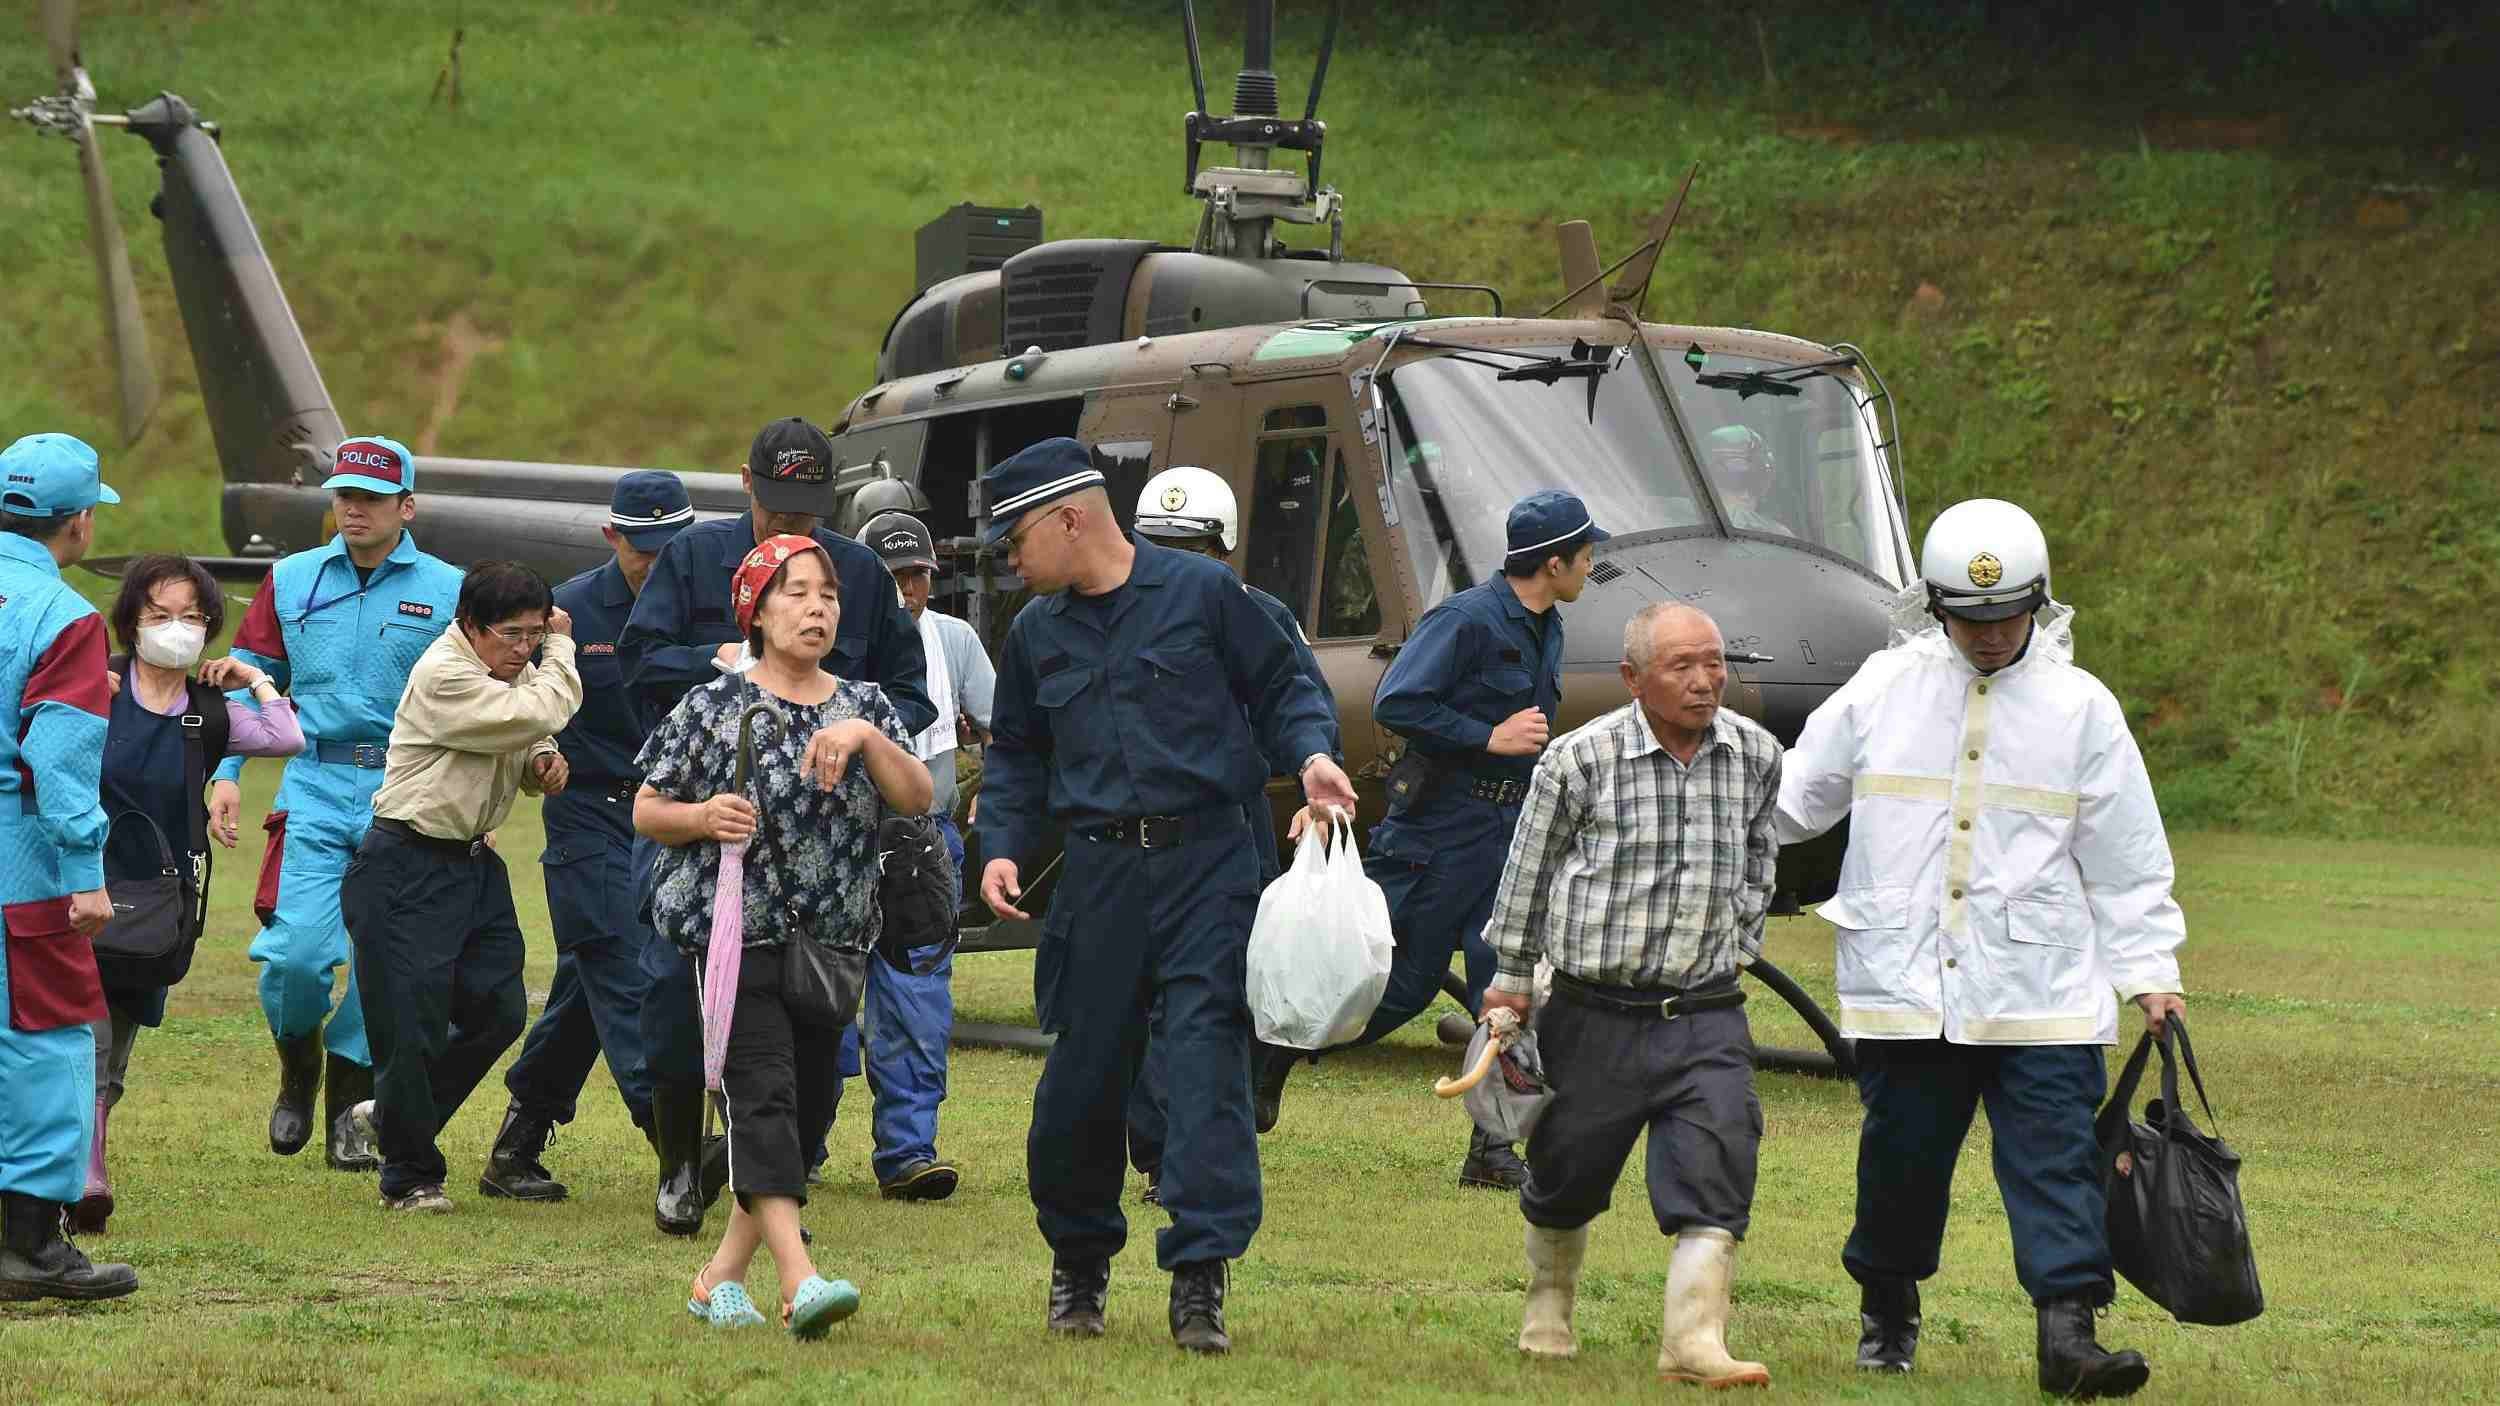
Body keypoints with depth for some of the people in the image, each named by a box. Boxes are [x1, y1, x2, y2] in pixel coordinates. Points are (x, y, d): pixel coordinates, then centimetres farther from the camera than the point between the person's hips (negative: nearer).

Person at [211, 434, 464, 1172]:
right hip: (315, 786, 1)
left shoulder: (447, 592, 4)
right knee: (296, 949, -11)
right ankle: (298, 1064, 18)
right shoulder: (291, 580, 10)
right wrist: (226, 772, 2)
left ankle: (349, 1109, 13)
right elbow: (249, 681, 14)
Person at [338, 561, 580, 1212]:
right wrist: (560, 649, -7)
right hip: (408, 869, -9)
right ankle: (410, 1174, 7)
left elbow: (522, 748, 22)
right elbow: (539, 713, -24)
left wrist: (544, 763, -2)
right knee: (413, 1023, -5)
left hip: (473, 862, 9)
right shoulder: (444, 676, -20)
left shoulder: (514, 669, 9)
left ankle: (391, 1115, 26)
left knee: (499, 1011, 7)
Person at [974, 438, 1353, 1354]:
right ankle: (1079, 1260, 24)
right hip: (1099, 873, 4)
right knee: (1084, 1070, 4)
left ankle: (1201, 1275, -13)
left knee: (1207, 1058, -12)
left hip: (1206, 865, -4)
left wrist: (1312, 755, -12)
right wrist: (1005, 848, 6)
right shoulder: (1037, 635, 14)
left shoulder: (1201, 593, 1)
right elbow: (1016, 757, 21)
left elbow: (1280, 689, 7)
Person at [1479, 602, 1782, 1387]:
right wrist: (1512, 981, 10)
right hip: (1597, 1016, -2)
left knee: (1715, 1180, -14)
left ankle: (1693, 1342, -16)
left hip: (1706, 1018, 2)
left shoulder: (1756, 757, 1)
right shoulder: (1581, 760, -10)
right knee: (1566, 1177, 13)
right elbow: (1530, 872, 3)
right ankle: (1548, 1307, 38)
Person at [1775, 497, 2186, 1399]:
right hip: (1906, 983, 1)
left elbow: (2127, 859, 7)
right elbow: (1797, 796, 17)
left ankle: (2068, 1332, -13)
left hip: (2043, 993, -1)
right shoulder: (1884, 690, 5)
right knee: (1901, 1156, 8)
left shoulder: (2080, 708, 3)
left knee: (2056, 1158, -9)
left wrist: (2148, 970, 4)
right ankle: (1886, 1311, 28)